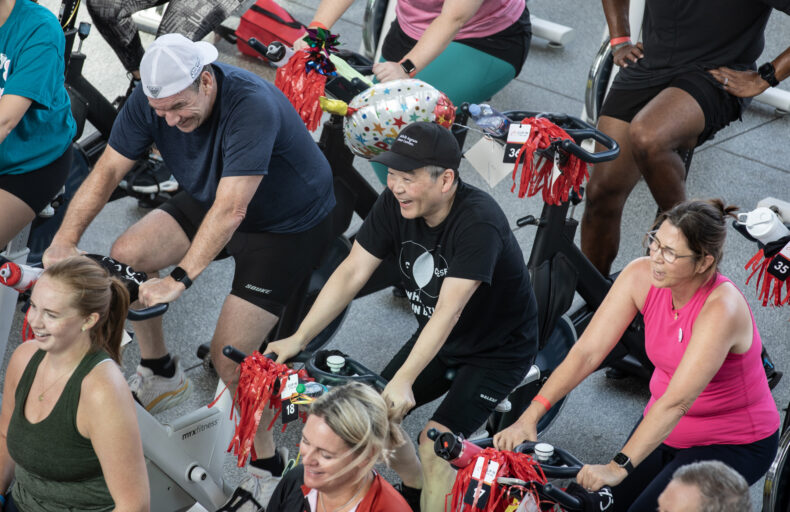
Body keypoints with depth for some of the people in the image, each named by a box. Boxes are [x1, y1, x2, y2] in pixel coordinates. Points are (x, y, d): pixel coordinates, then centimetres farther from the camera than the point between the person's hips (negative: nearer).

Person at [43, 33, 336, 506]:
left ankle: (268, 469, 3)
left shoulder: (253, 106, -36)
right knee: (126, 256, -7)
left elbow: (230, 210, -40)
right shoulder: (152, 100, -16)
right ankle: (161, 376, 15)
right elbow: (108, 170, -9)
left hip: (289, 224, -7)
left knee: (228, 356, -16)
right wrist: (66, 239, -20)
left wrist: (179, 280, -42)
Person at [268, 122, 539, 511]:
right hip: (438, 340, 7)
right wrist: (298, 339, -21)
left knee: (435, 443, -21)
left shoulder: (478, 222, -33)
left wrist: (403, 380, -45)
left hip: (499, 350, -7)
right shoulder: (395, 203, -15)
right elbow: (351, 273, -14)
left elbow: (448, 312, -39)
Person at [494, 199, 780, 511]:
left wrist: (619, 466, -43)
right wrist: (529, 418, -25)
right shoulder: (641, 277, -15)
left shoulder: (722, 308, -32)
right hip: (666, 427, 6)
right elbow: (587, 351, -17)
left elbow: (677, 401, -37)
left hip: (734, 444, -6)